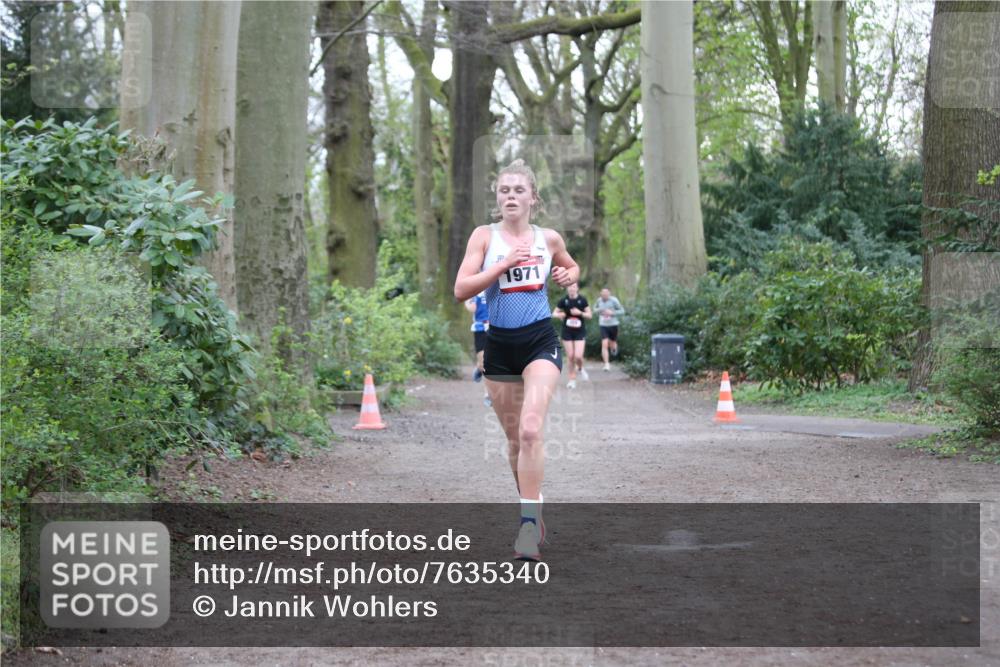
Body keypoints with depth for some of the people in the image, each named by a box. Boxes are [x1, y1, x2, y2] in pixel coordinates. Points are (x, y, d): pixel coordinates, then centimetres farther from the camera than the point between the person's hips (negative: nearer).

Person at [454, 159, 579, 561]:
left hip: (540, 342, -1)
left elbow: (571, 266, 27)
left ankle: (529, 521, -19)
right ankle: (533, 514, 28)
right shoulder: (485, 236, 0)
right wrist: (506, 263, -18)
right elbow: (461, 289, -10)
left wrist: (568, 275, 3)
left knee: (531, 430, -20)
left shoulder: (549, 239, 5)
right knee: (514, 438, 10)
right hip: (499, 345, 1)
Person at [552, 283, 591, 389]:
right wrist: (559, 314, -18)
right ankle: (572, 379, 16)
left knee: (578, 356, -11)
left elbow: (590, 315, 0)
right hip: (567, 332, 1)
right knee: (570, 356, 2)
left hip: (580, 332, -1)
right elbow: (554, 313, 5)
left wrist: (580, 313, -18)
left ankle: (581, 369, 24)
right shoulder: (563, 301, -2)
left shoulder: (582, 300, -4)